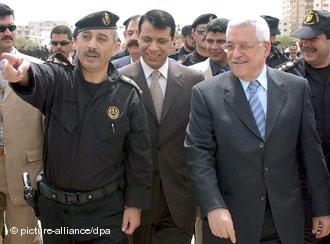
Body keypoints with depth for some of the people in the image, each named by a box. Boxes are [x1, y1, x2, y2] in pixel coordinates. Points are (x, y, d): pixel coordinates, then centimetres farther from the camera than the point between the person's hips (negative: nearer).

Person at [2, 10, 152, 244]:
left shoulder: (128, 94, -6)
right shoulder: (58, 79, -6)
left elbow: (139, 155, -1)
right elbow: (39, 78, -31)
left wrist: (135, 204, -2)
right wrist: (23, 73, -54)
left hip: (105, 209, -1)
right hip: (53, 207, 2)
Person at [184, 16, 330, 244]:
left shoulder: (297, 87, 1)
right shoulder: (206, 93, -5)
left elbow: (311, 150, 3)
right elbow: (199, 154, -9)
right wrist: (213, 207, -20)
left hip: (285, 219, 2)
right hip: (229, 219, -2)